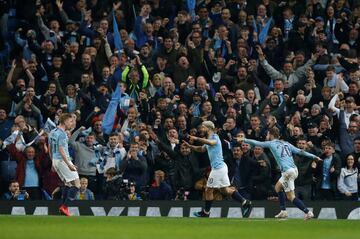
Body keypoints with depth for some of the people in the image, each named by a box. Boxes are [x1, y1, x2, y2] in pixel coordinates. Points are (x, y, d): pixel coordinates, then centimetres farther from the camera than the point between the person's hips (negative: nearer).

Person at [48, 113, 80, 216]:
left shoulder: (52, 132, 12)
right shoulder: (62, 134, -16)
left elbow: (50, 149, 19)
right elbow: (61, 151, -22)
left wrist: (53, 163, 27)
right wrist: (69, 165, -24)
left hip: (55, 160, 9)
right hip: (63, 160, -9)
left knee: (68, 183, 20)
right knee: (76, 184, -6)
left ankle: (63, 206, 15)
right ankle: (65, 207, -12)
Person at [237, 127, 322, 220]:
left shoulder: (271, 143, 3)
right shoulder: (286, 143, 18)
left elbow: (257, 143, 10)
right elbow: (300, 151, 12)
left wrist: (244, 140, 22)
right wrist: (314, 156, 13)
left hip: (287, 171, -8)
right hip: (294, 169, 8)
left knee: (291, 196, -6)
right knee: (278, 187, 24)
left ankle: (308, 212, -17)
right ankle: (283, 211, 21)